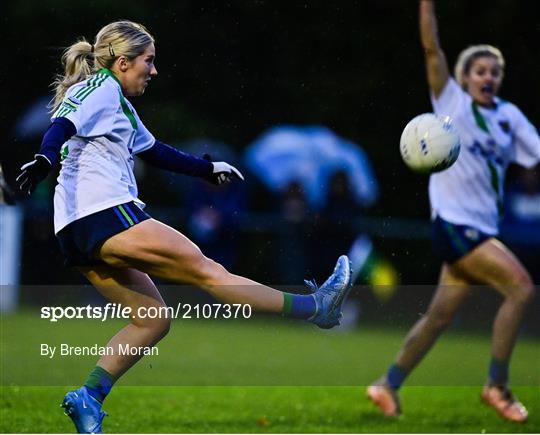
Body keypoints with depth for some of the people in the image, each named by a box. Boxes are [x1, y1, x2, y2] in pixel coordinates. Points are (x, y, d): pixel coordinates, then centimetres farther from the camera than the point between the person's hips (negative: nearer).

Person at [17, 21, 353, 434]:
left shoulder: (119, 104, 26)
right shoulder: (101, 88, -3)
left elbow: (153, 150, 38)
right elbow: (62, 124, -20)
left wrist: (207, 168, 44)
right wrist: (44, 160, -40)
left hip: (83, 236, 11)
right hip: (106, 217, -11)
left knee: (152, 321, 10)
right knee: (205, 270, -7)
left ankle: (88, 398, 3)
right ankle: (314, 307, -4)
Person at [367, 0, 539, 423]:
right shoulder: (452, 103, -3)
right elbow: (432, 49, -11)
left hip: (482, 226, 6)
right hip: (454, 221, -6)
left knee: (440, 315, 10)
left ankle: (388, 385, 24)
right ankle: (497, 385, -10)